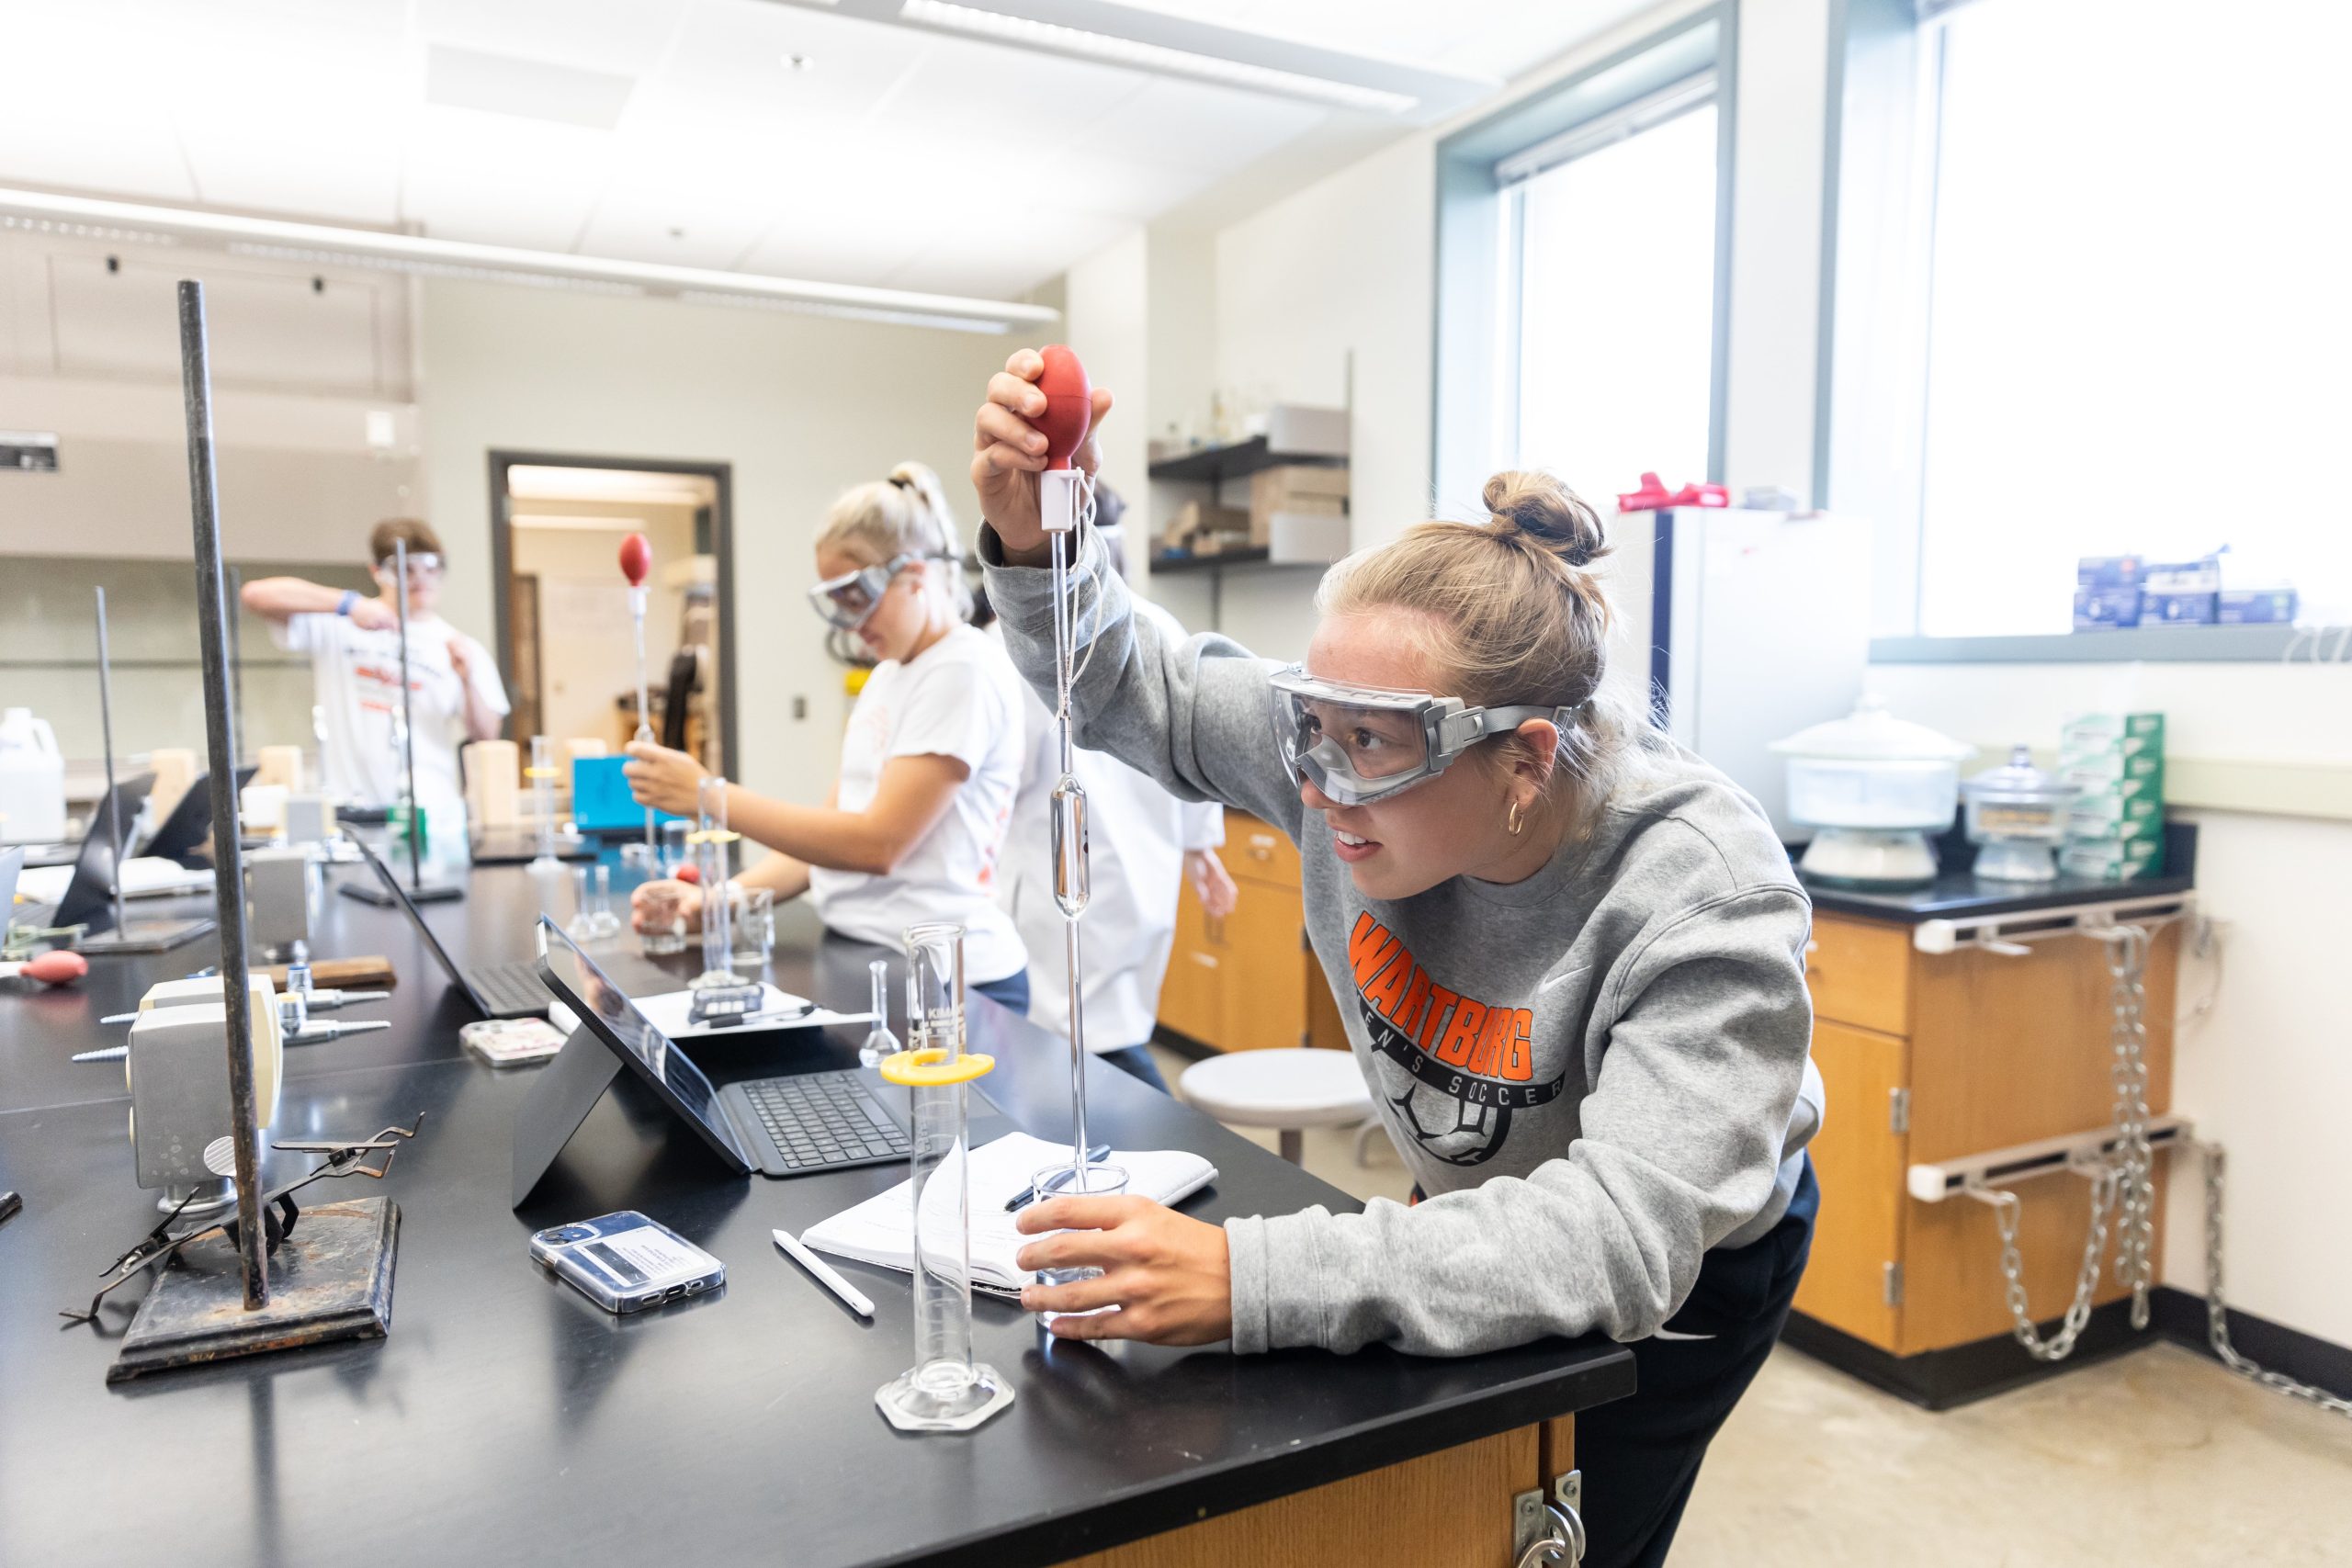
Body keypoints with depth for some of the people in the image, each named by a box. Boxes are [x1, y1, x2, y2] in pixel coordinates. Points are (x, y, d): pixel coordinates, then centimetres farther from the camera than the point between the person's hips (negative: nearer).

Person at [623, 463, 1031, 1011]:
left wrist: (710, 795, -14)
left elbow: (878, 844, -16)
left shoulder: (965, 670, -10)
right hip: (863, 964, 8)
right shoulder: (887, 675, 17)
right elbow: (833, 823, 15)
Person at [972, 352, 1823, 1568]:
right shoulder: (1370, 734, -22)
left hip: (1691, 1269, -4)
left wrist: (1251, 1282, -53)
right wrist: (1035, 543, -30)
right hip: (1488, 1210, 5)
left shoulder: (1703, 904, -36)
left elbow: (1624, 1236, -44)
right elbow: (1131, 693, -8)